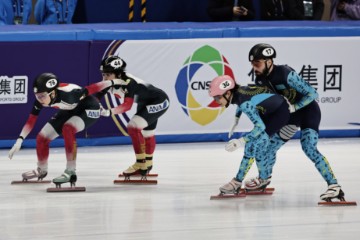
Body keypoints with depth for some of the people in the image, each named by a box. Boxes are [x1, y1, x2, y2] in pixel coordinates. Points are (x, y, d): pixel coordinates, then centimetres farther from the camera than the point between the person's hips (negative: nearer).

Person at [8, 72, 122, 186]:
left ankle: (70, 172, -27)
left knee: (67, 129, -34)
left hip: (89, 109, -7)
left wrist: (112, 82, -18)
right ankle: (41, 170, 32)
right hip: (71, 111, 7)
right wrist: (19, 140, -19)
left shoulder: (67, 93, -40)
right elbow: (31, 120, -11)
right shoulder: (40, 100, -22)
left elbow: (90, 90, -28)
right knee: (42, 137, 4)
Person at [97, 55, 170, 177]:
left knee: (133, 127, -23)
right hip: (145, 104, 9)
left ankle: (140, 164, -16)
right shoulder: (108, 83, -13)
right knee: (146, 134, 25)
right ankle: (147, 165, 46)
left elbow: (127, 105, -46)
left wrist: (110, 112, -57)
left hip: (159, 102, -9)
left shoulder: (128, 82, -36)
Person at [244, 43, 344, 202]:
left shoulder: (286, 74, -28)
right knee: (271, 144, 10)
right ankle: (265, 177, 37)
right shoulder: (260, 80, -6)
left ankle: (333, 186, -27)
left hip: (308, 110, -8)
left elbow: (312, 94, -25)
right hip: (290, 113, 8)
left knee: (309, 147, -24)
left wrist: (294, 107, -29)